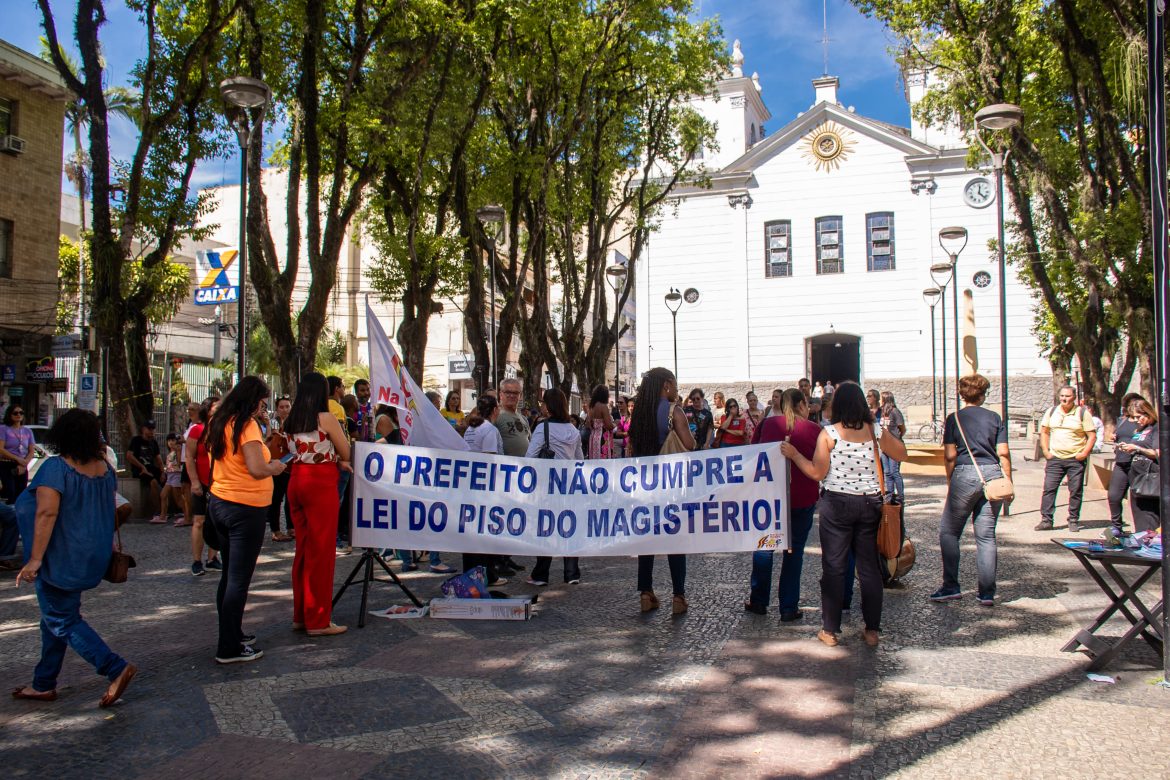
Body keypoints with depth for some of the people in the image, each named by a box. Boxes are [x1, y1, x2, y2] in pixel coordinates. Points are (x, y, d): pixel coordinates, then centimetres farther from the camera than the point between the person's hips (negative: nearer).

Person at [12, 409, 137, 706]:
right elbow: (108, 511, 13)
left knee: (62, 620, 1)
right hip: (91, 559, 7)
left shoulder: (56, 468, -18)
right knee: (55, 615, 19)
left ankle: (116, 668, -10)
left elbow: (47, 513, -25)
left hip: (61, 558, -7)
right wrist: (106, 545, 26)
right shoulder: (105, 468, 3)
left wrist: (35, 559, -23)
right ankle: (44, 684, 26)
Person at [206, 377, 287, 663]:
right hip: (245, 509, -9)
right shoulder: (246, 425, -16)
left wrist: (266, 460, 12)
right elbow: (257, 469, -25)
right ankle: (229, 649, 4)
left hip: (219, 503, 9)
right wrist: (275, 467, -6)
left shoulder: (220, 423, 9)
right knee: (239, 580, -2)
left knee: (229, 575, 17)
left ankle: (232, 636, 27)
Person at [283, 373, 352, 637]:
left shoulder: (291, 421, 10)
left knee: (303, 548, 15)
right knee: (320, 551, 0)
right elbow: (346, 453, -4)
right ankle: (318, 620, 5)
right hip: (321, 483, -7)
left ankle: (300, 615, 23)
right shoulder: (326, 418, -10)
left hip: (296, 481, 7)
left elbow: (295, 450, 14)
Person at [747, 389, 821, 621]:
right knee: (794, 551, 8)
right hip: (802, 499, -1)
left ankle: (758, 601, 22)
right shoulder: (814, 430, -7)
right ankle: (789, 608, 11)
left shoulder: (767, 424, -2)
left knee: (763, 546, 15)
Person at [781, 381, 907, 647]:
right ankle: (872, 630, 16)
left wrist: (794, 455, 3)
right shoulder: (876, 431, -1)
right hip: (870, 503, 3)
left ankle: (830, 630, 11)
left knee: (834, 566, 5)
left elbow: (817, 473, -9)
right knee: (869, 566, 11)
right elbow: (901, 455, 14)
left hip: (837, 503, -3)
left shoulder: (829, 434, -9)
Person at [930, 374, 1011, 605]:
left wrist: (950, 483, 7)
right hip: (993, 474, 3)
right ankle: (987, 593, 7)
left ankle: (951, 587, 4)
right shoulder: (995, 418, 9)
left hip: (965, 474, -3)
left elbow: (950, 455, -2)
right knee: (986, 535, 7)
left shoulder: (954, 418, 3)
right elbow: (1003, 453, 4)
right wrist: (1008, 482, 10)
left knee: (948, 532, 8)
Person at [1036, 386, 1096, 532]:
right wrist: (1045, 451, 3)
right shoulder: (1052, 412, 8)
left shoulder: (1082, 413, -1)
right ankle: (1046, 520, 1)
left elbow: (1092, 436, -1)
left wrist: (1084, 453, -11)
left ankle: (1074, 521, 14)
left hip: (1076, 460, -2)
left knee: (1075, 491, 3)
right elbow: (1044, 432, 15)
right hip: (1055, 458, 2)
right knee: (1049, 489, -3)